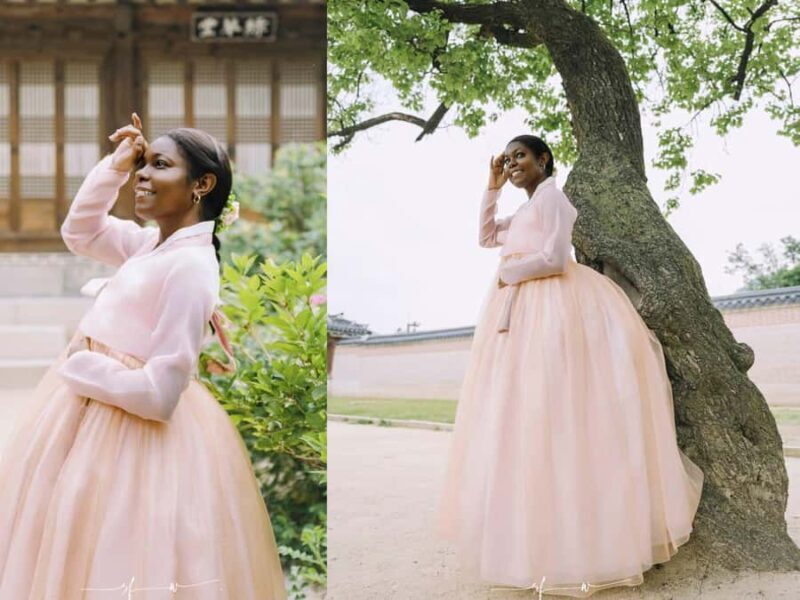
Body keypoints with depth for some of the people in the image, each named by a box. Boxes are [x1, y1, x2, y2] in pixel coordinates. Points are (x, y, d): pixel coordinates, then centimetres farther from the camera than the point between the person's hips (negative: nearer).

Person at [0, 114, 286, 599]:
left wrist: (75, 364, -15)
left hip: (131, 435, -9)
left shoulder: (191, 266, -24)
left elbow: (160, 393, -27)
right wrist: (115, 166, 5)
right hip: (90, 410, 9)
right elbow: (78, 233, 19)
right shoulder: (153, 242, 3)